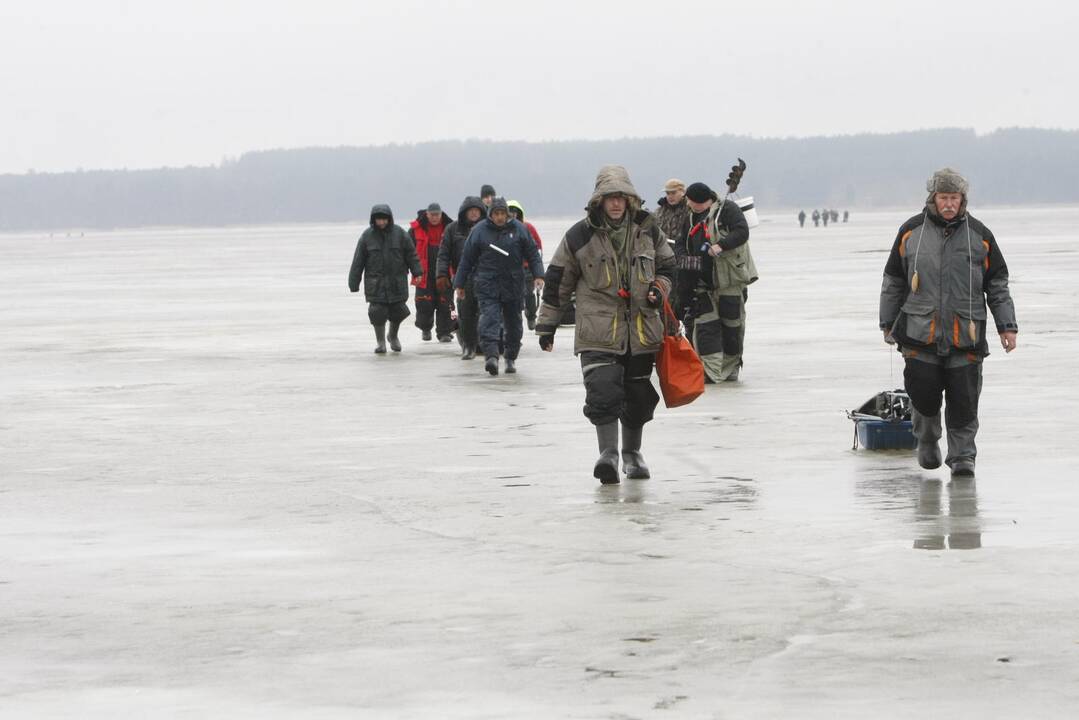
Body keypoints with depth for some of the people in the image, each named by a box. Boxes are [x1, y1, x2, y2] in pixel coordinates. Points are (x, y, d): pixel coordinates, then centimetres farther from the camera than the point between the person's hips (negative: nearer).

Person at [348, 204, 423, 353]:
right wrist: (354, 283, -1)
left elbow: (411, 254, 4)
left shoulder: (399, 233, 0)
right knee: (378, 312, -7)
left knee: (398, 311, 3)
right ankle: (380, 341, 10)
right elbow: (358, 261, 1)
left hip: (397, 282, 1)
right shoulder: (367, 235, -1)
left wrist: (417, 272, -6)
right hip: (375, 283, -1)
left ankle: (393, 336, 30)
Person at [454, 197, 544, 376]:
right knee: (489, 318, -17)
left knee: (513, 321, 9)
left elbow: (533, 254, 7)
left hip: (513, 285, 2)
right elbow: (467, 259, 6)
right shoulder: (479, 230, 1)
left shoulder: (519, 229, 3)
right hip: (487, 284, -2)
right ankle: (491, 356, -28)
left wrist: (538, 275, -6)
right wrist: (460, 284, 6)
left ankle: (511, 358, 23)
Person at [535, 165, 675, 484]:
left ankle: (632, 453, 28)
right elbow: (557, 281, 5)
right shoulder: (580, 236, -2)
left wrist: (659, 288, 0)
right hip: (598, 331, -3)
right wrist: (547, 324, 6)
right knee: (603, 392, -19)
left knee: (639, 395, 10)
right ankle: (608, 454, -16)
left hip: (642, 328, 3)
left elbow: (667, 264, 21)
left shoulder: (647, 230, 6)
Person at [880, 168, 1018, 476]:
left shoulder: (979, 235, 5)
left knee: (964, 400, -4)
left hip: (965, 334, 0)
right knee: (924, 394, -5)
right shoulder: (911, 231, 5)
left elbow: (998, 285, 10)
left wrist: (1007, 326, 4)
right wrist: (888, 324, 16)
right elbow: (893, 282, 14)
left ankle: (962, 455, 9)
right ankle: (927, 441, 22)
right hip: (920, 333, 0)